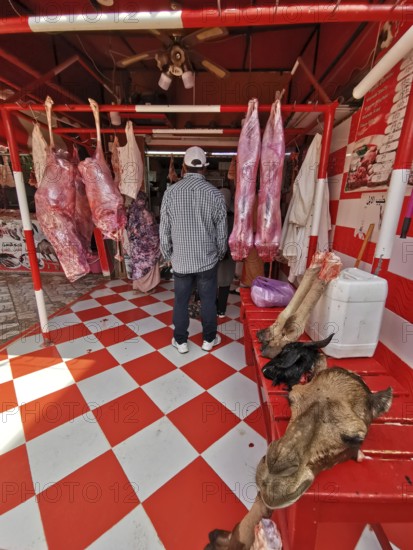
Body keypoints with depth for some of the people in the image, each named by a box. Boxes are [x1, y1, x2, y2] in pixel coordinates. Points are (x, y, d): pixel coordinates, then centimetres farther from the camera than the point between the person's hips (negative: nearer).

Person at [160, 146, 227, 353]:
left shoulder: (170, 192, -5)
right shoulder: (214, 193, -7)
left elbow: (164, 229, -2)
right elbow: (221, 231, -3)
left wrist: (167, 255, 12)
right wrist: (220, 253, 13)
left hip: (180, 259, 1)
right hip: (207, 259, 0)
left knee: (181, 300, 14)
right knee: (208, 300, 14)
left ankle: (180, 341, 29)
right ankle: (209, 339, 31)